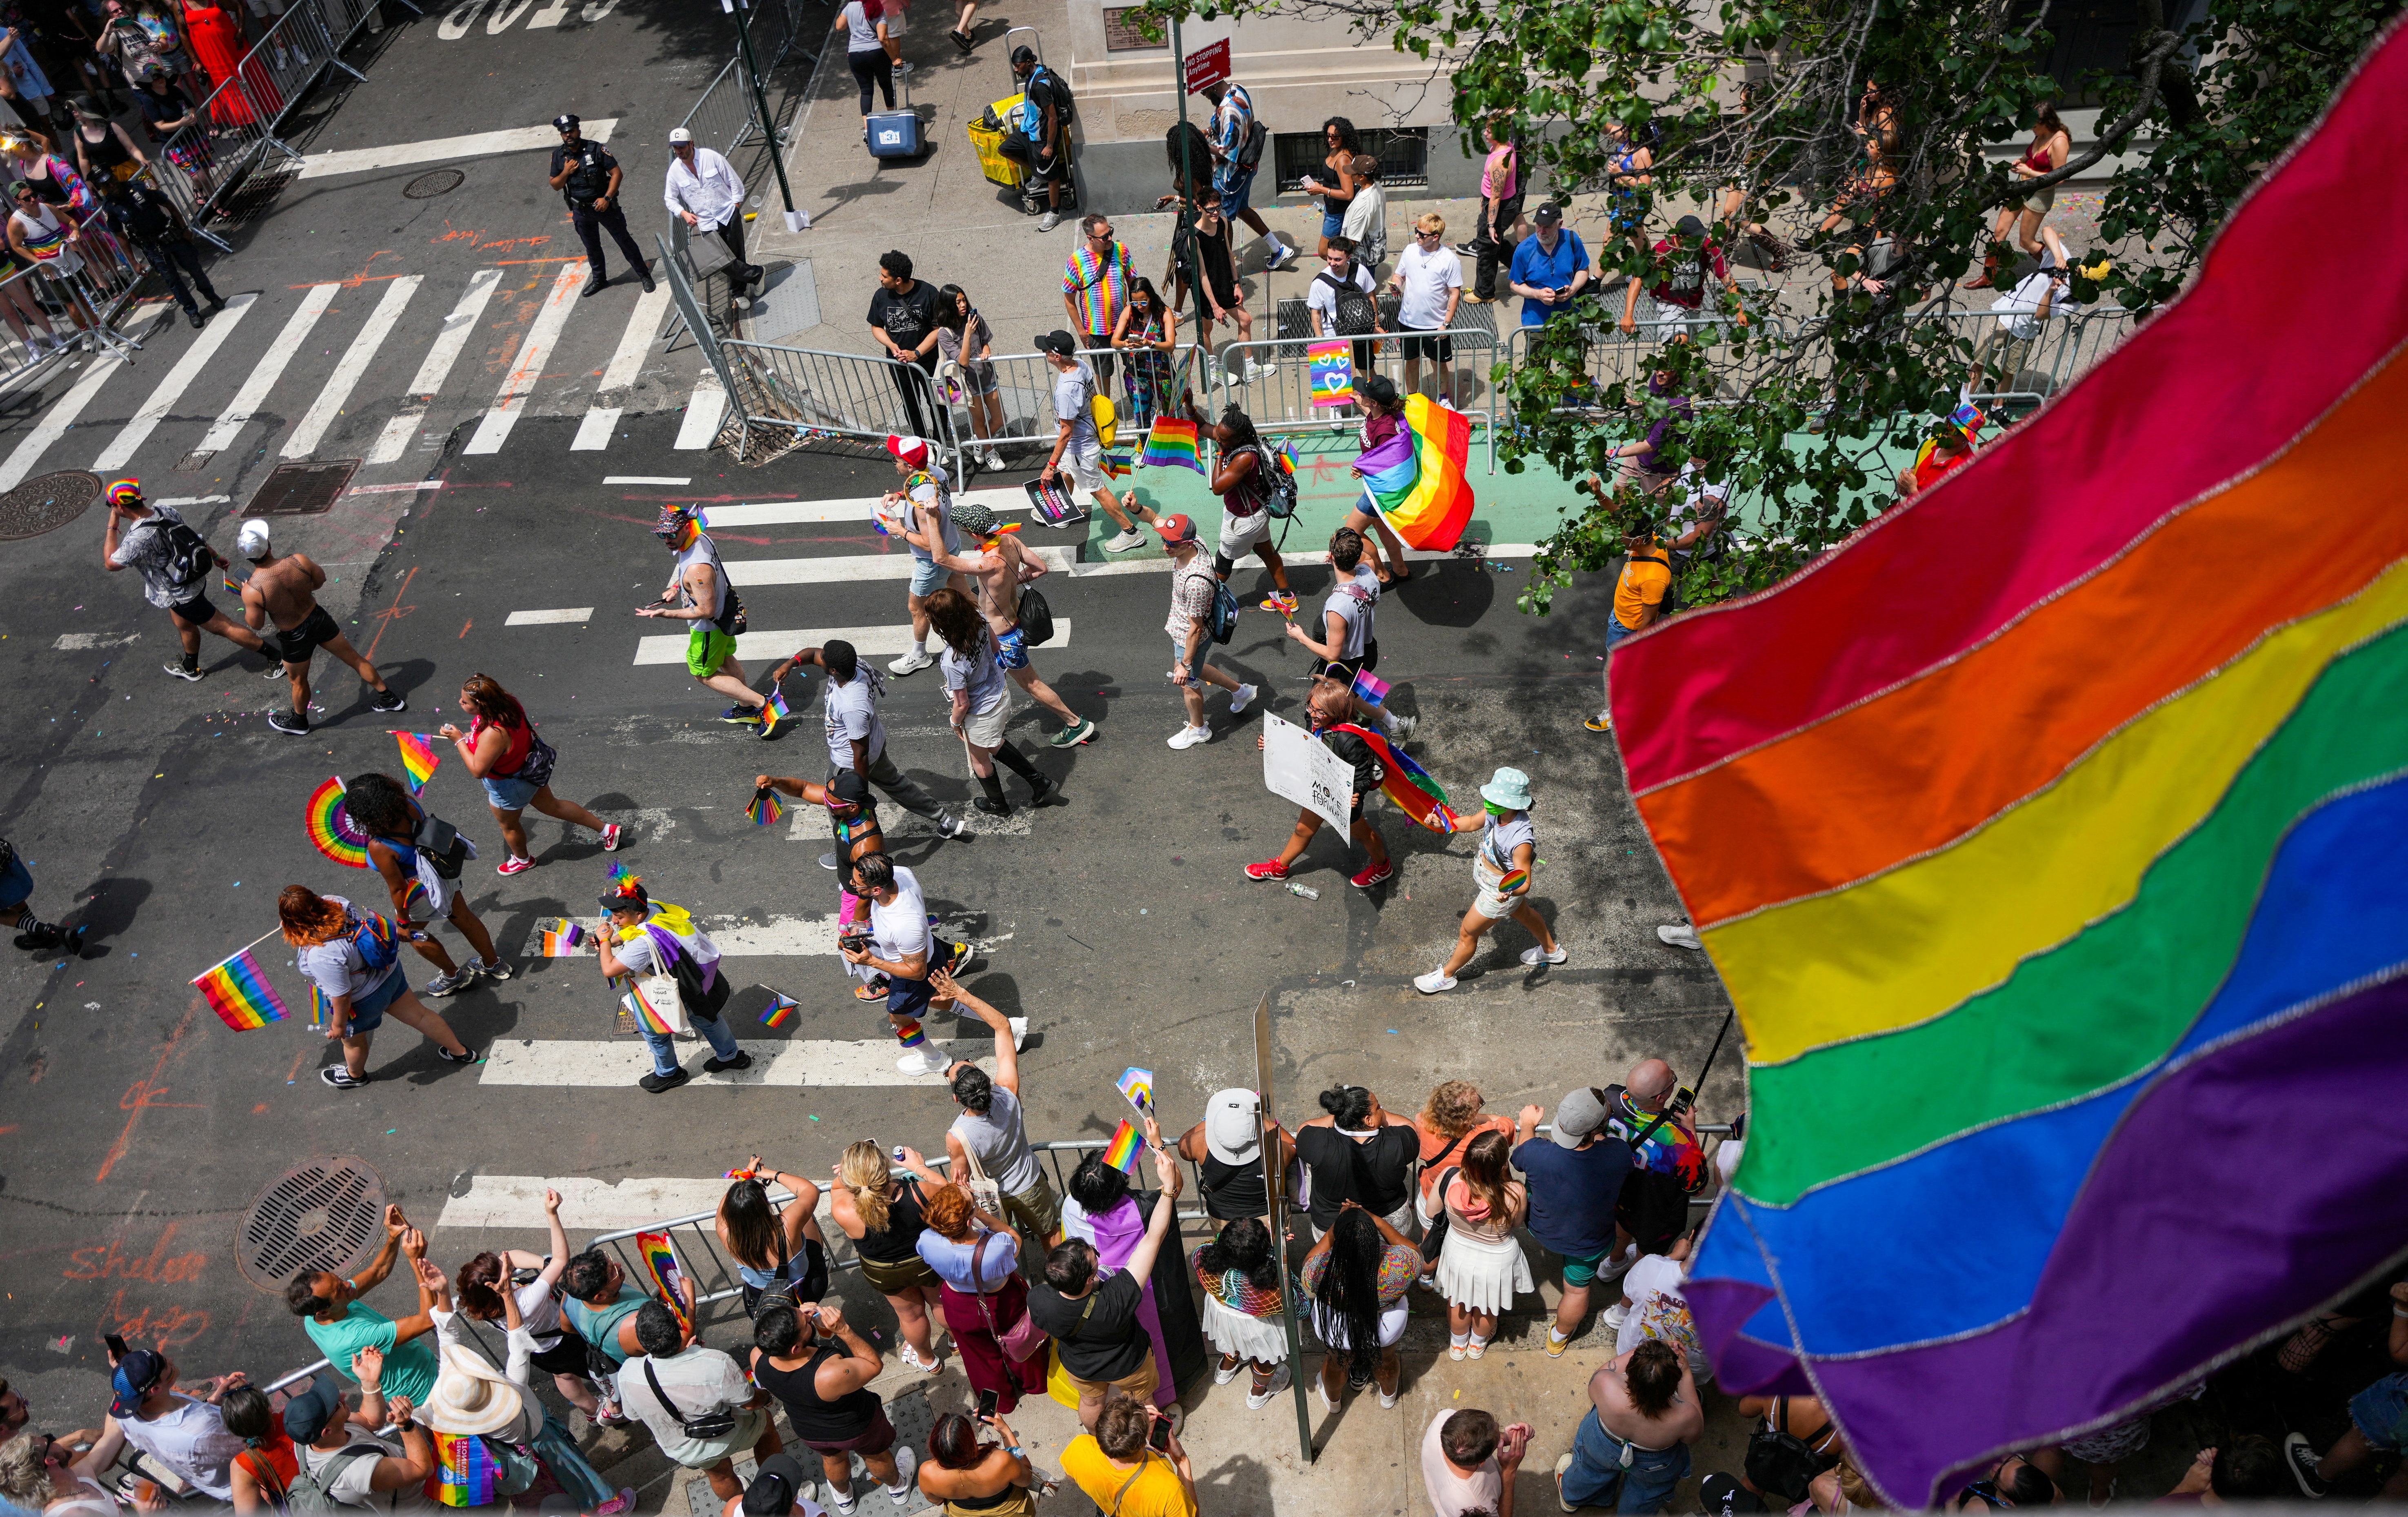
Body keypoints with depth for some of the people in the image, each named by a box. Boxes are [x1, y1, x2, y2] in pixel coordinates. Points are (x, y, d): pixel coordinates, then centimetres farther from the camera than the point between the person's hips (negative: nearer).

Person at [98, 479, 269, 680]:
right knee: (184, 625, 29)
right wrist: (214, 556, 20)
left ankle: (276, 658, 9)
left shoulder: (138, 538, -31)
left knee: (224, 627, 3)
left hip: (180, 594, -9)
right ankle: (190, 668, 51)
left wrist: (112, 527, -11)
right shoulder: (167, 512, -9)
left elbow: (111, 564, -16)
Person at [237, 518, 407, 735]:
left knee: (298, 681, 23)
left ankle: (299, 723, 49)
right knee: (354, 658, 22)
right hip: (319, 619, 2)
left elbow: (256, 624, -13)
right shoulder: (299, 561, -23)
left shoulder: (252, 590, -29)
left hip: (294, 638, -2)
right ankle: (390, 698, 36)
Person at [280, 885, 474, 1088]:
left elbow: (342, 996, -28)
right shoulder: (335, 903, -23)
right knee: (418, 1015, 26)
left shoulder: (322, 956, -41)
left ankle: (355, 1076, 59)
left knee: (352, 1039, 28)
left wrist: (339, 1024, -11)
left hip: (362, 1002, -6)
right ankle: (460, 1051, 44)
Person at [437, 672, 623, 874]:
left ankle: (522, 860, 55)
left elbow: (478, 770, -31)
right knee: (552, 806, 28)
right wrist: (469, 736, 0)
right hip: (530, 765, 8)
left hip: (510, 787, -8)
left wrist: (459, 740, -25)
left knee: (508, 824, 25)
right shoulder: (507, 701, -18)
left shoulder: (493, 735, -43)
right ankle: (608, 830, 37)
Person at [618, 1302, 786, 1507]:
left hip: (681, 1452, 3)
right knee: (764, 1420, 30)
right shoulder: (717, 1365, -41)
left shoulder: (627, 1374, -30)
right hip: (727, 1439, -3)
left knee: (720, 1476, 33)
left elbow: (634, 1415, -7)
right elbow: (750, 1403, -22)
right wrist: (766, 1394, 3)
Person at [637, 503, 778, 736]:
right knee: (726, 660, 29)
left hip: (710, 627, -9)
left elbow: (706, 611, -33)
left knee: (704, 674, 14)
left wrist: (666, 613, -31)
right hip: (726, 610, 9)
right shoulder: (701, 538, -11)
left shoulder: (697, 568, -40)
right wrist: (676, 588, 5)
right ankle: (746, 709, 47)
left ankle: (763, 704, 12)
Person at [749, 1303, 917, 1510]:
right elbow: (875, 1364, -28)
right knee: (876, 1456, 32)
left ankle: (843, 1496, 67)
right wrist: (843, 1330, -40)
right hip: (858, 1428, -3)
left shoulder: (758, 1357, -34)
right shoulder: (832, 1374, -47)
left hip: (808, 1433, 3)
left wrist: (800, 1316, -23)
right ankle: (898, 1488, 62)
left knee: (833, 1458, 38)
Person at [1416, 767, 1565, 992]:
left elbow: (1525, 884, -36)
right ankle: (1551, 951, 61)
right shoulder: (1496, 812, -21)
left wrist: (1509, 894, -57)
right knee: (1523, 913, 34)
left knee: (1467, 934, 15)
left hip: (1498, 892, -8)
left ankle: (1447, 975, 42)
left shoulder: (1521, 840, -42)